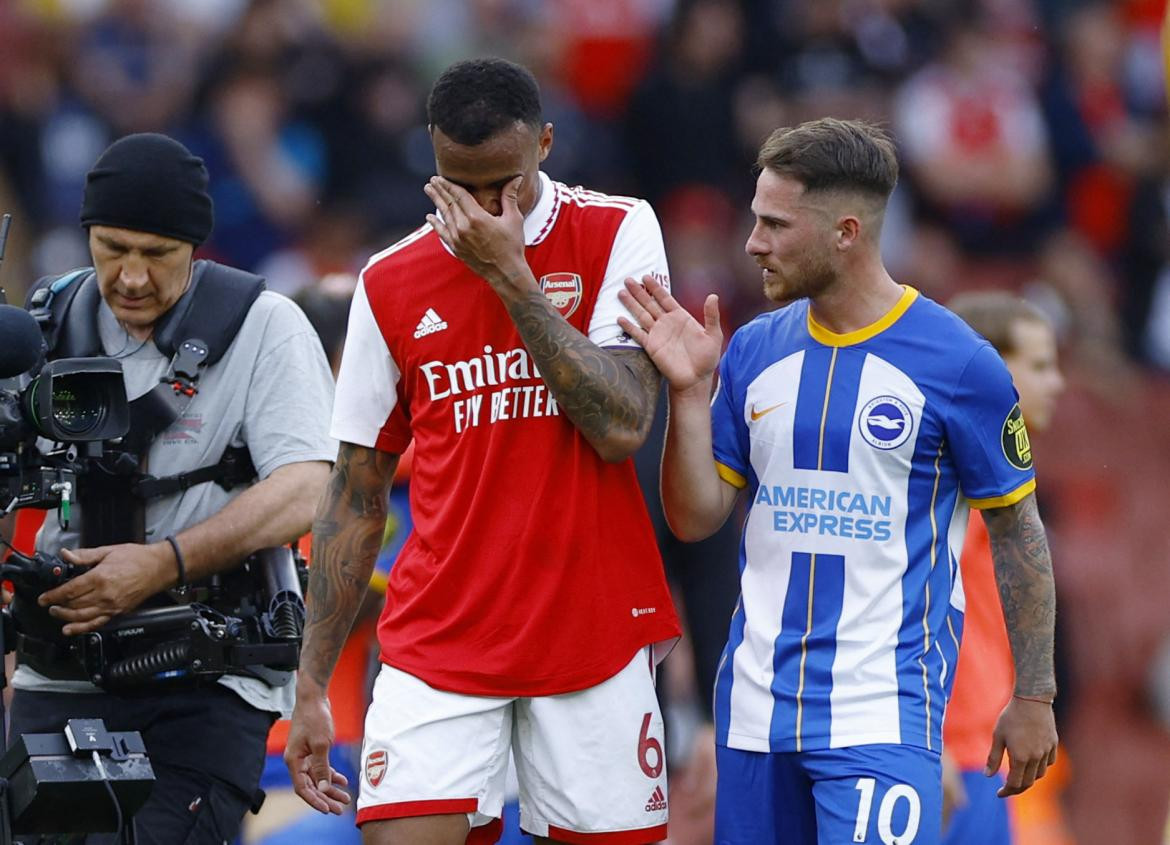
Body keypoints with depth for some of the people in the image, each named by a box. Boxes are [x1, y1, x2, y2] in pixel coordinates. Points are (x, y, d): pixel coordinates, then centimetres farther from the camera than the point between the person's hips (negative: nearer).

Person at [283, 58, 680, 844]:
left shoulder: (617, 234, -1)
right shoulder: (391, 284, 5)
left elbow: (623, 427, -13)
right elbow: (355, 498, 10)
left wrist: (512, 278, -15)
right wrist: (311, 688, 7)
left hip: (596, 632, -1)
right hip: (437, 646, 1)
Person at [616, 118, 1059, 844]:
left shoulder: (958, 363, -7)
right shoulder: (754, 351, 6)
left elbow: (1018, 532, 0)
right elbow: (696, 518, 8)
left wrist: (1034, 697, 0)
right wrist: (690, 390, -6)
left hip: (884, 712, -5)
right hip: (758, 698, 5)